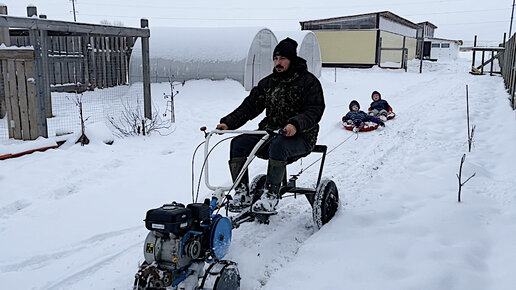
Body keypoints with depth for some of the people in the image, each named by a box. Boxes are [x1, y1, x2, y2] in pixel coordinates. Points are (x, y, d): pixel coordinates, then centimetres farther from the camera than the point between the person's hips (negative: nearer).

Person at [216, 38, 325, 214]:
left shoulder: (308, 81, -1)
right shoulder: (268, 83, 16)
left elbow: (315, 110, -12)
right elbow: (250, 105, 10)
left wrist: (296, 124, -32)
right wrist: (228, 123, -6)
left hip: (300, 137, -5)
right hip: (269, 132, 6)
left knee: (278, 145, -38)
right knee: (238, 142, -17)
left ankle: (271, 196, -31)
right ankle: (242, 194, -14)